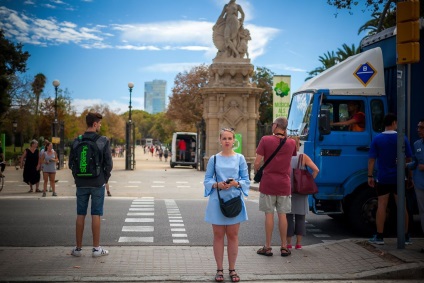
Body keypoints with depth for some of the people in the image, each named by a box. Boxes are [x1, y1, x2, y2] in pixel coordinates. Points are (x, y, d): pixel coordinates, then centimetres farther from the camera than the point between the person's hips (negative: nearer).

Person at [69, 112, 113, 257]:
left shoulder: (77, 141, 0)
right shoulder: (103, 141, -9)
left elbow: (71, 163, 3)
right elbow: (109, 163, -10)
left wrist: (78, 178, 14)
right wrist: (105, 179, 4)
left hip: (81, 184, 3)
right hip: (98, 183, -3)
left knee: (80, 215, 9)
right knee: (96, 215, 3)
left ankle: (78, 248, 13)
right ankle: (96, 248, 7)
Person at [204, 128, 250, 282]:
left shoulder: (240, 158, 3)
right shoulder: (214, 159, 3)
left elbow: (246, 180, 3)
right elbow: (207, 180, 4)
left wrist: (236, 183, -17)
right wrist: (217, 185, -16)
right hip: (217, 201, 0)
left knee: (233, 235, 6)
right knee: (218, 235, 5)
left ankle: (232, 269, 17)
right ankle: (219, 269, 14)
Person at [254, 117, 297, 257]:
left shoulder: (265, 140, -7)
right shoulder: (291, 143, 1)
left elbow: (257, 163, -9)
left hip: (268, 183, -2)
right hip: (284, 184, 2)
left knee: (269, 214, 3)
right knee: (282, 215, 8)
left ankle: (267, 247, 8)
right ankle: (284, 247, 13)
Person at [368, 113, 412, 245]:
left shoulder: (377, 139, -2)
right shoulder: (402, 138, -4)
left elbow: (371, 159, -4)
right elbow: (408, 159, -1)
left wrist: (370, 176, 1)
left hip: (383, 178, 0)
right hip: (398, 178, 0)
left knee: (381, 206, 5)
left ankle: (379, 236, 7)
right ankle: (405, 237, 14)